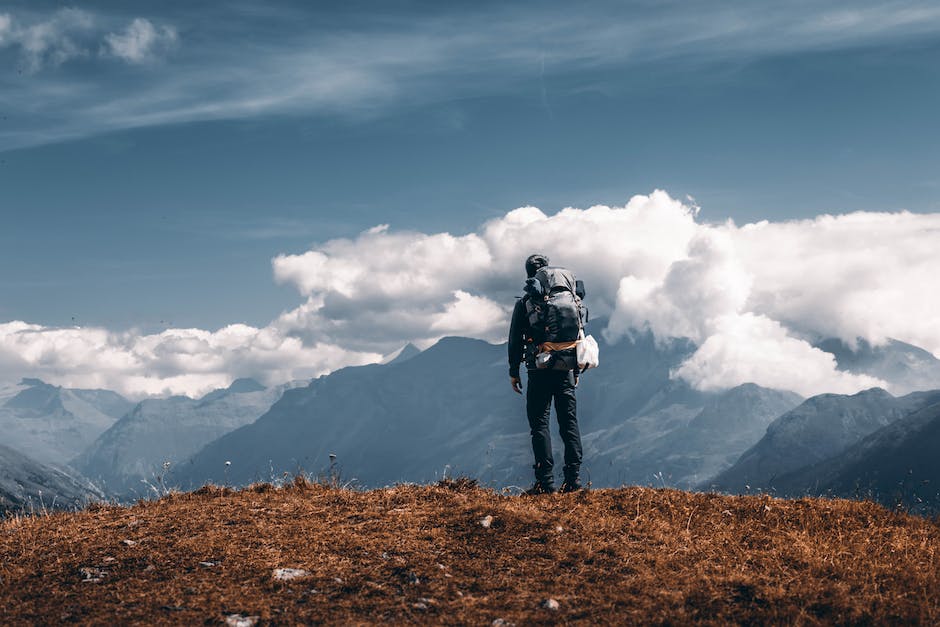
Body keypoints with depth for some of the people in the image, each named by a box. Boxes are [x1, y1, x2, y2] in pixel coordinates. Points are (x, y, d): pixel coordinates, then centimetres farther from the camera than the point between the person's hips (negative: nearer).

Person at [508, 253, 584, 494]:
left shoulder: (524, 303, -3)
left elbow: (515, 340, -3)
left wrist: (513, 372, 5)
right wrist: (576, 370, 19)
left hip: (539, 371, -4)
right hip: (565, 369, 4)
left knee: (539, 424, -1)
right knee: (569, 422, 7)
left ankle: (546, 481, -6)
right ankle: (573, 477, 4)